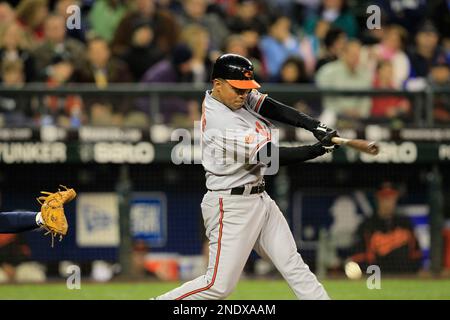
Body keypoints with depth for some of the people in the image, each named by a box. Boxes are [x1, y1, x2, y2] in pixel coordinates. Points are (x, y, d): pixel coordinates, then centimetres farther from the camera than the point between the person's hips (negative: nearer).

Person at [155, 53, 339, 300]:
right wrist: (319, 149, -26)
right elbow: (272, 156, -25)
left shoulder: (236, 95, 1)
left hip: (259, 199, 10)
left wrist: (315, 126, -17)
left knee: (293, 265, 7)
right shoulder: (221, 124, -25)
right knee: (220, 284, -7)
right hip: (232, 206, -9)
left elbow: (274, 108, -3)